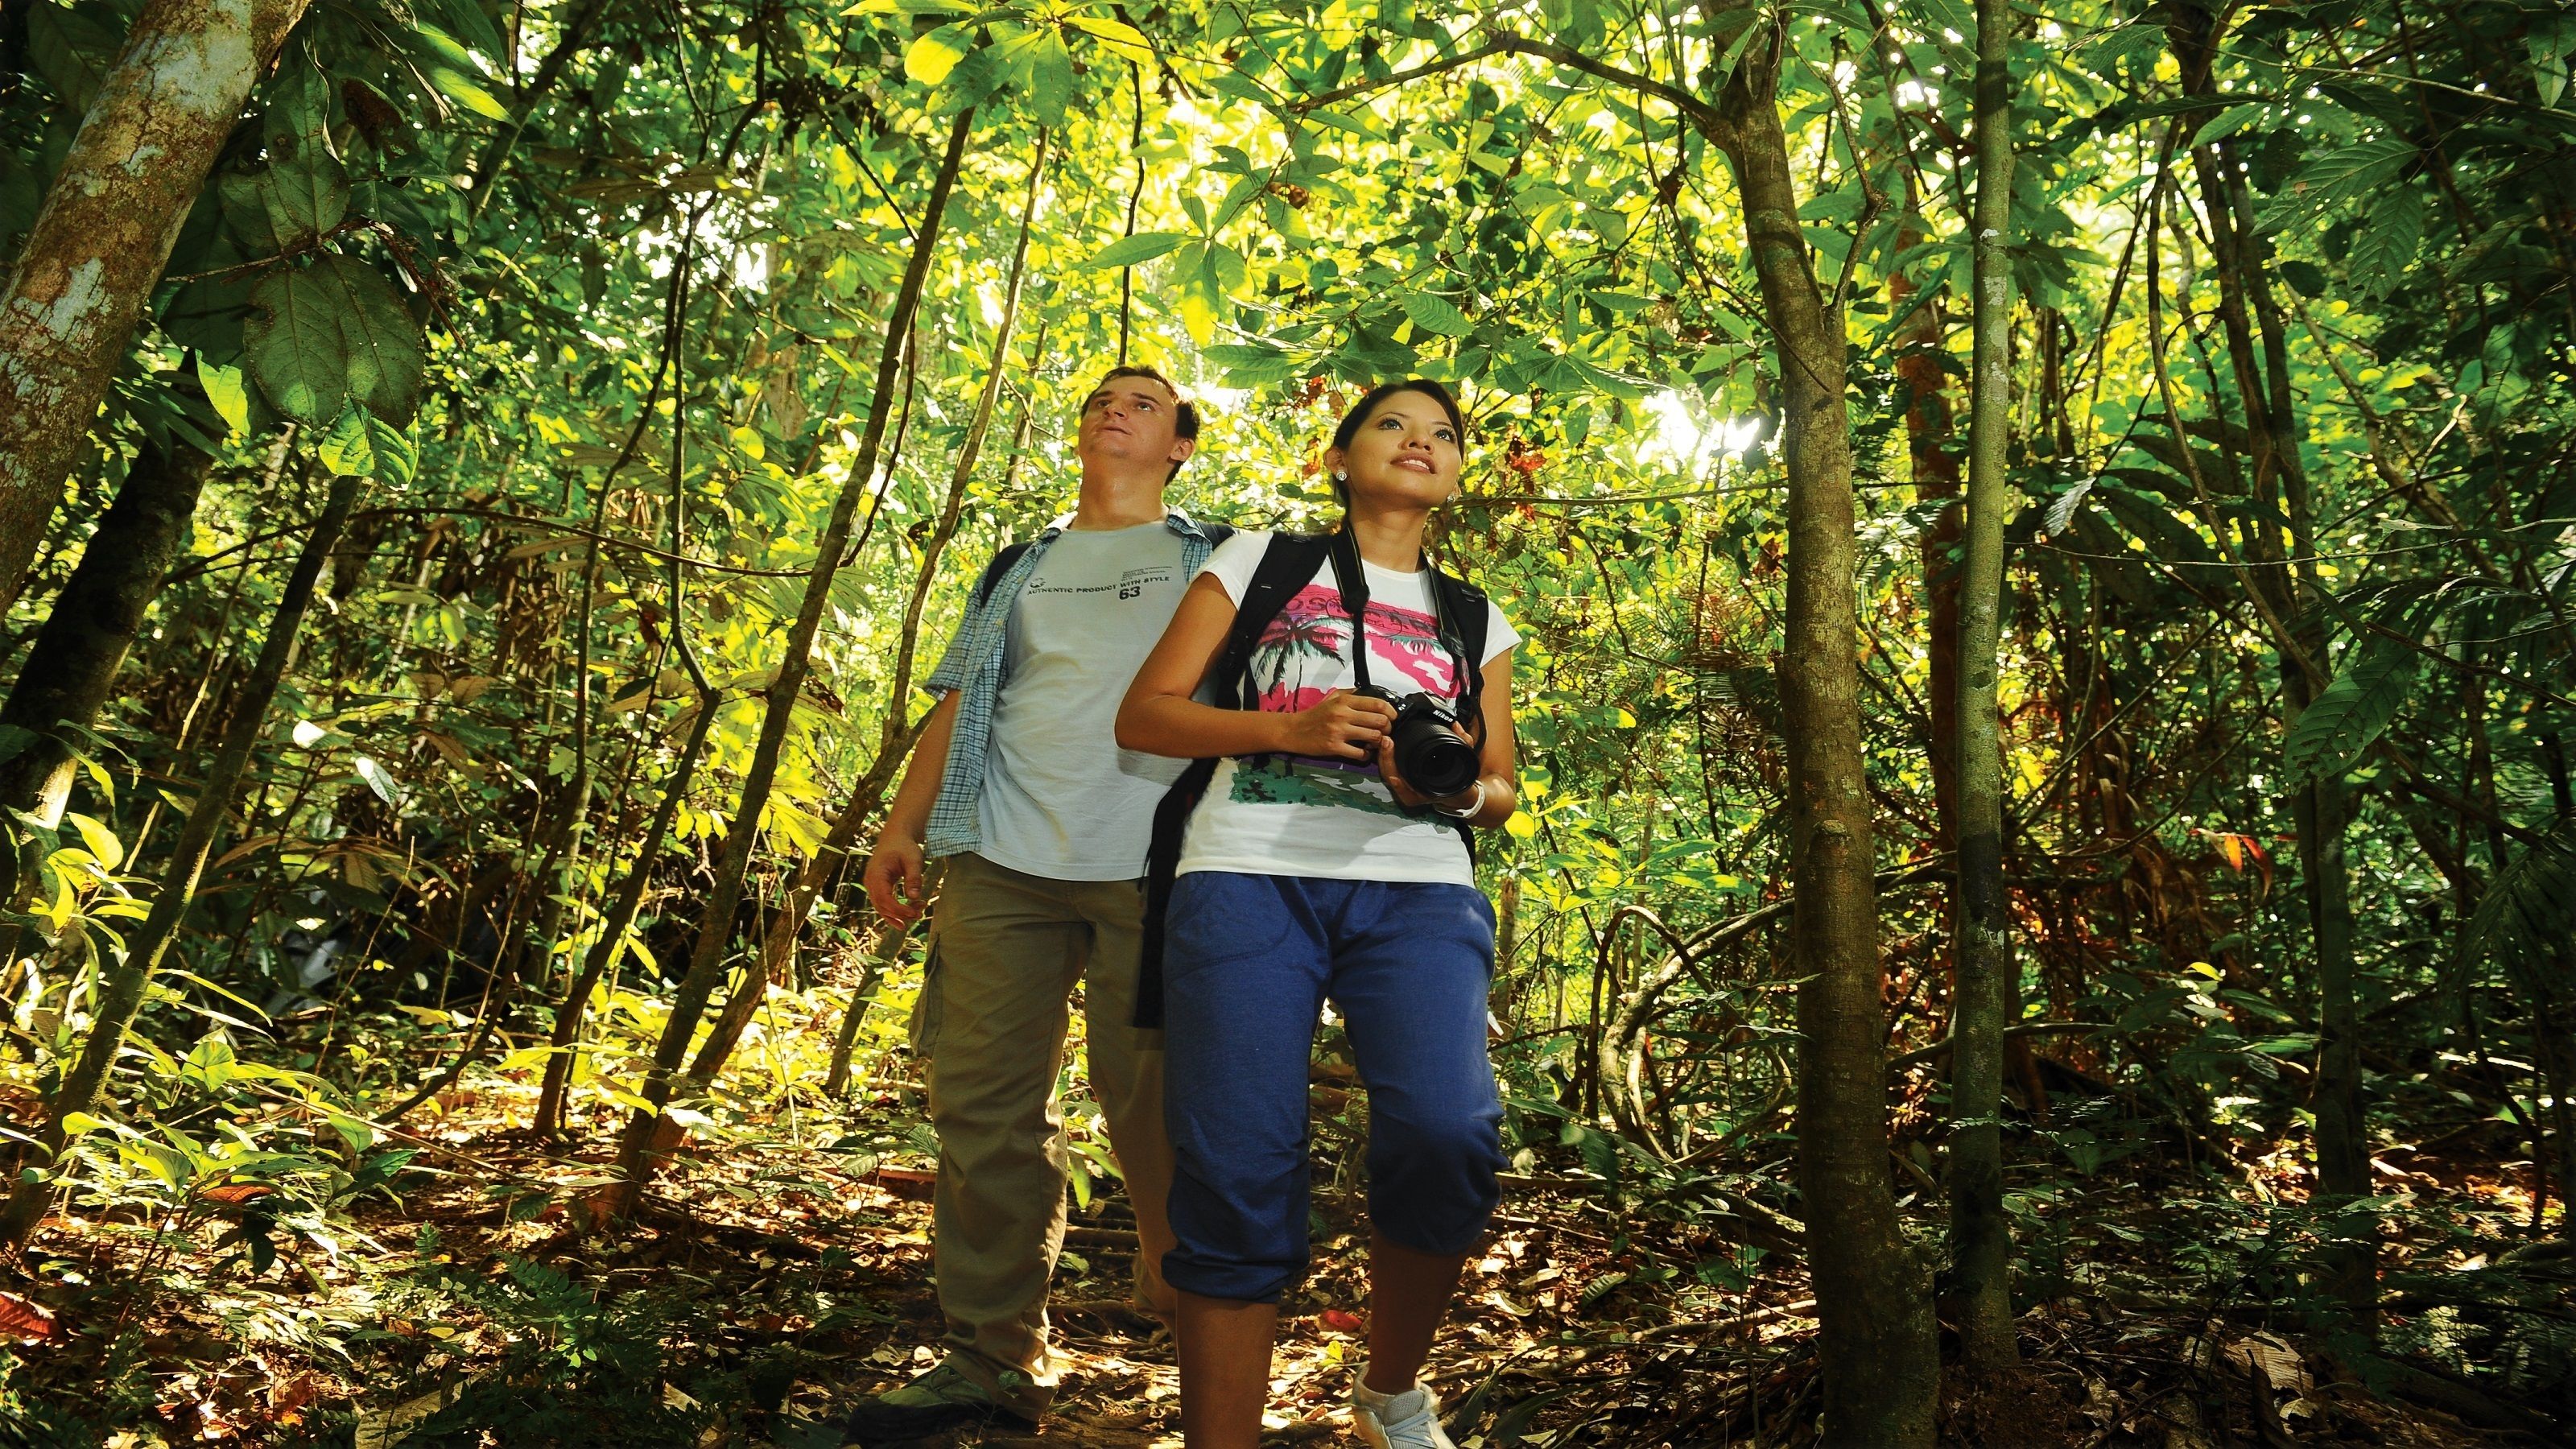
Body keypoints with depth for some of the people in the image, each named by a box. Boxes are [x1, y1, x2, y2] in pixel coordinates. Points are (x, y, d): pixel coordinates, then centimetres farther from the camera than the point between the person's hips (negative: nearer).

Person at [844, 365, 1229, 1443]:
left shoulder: (1213, 558, 15)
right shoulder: (1020, 567, 25)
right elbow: (960, 703, 20)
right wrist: (904, 825, 9)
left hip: (1154, 867, -3)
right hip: (1004, 864, 4)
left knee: (1152, 1102, -5)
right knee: (987, 1107, -2)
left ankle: (1182, 1302, 17)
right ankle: (992, 1357, 6)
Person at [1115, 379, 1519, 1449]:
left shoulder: (1476, 622, 25)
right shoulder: (1261, 562, 17)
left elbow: (1499, 790, 24)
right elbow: (1143, 715, 10)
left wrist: (1458, 787, -1)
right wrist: (1290, 728, -6)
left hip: (1419, 890, 2)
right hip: (1249, 878, -1)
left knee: (1448, 1135, -22)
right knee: (1236, 1173, -13)